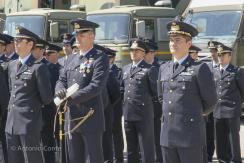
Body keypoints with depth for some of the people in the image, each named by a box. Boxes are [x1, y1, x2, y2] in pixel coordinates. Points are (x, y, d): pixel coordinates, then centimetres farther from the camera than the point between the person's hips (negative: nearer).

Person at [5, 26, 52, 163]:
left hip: (29, 122, -7)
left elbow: (46, 98, -9)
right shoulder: (12, 65, 14)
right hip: (11, 122, 7)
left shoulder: (38, 67, -10)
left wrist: (33, 104, 7)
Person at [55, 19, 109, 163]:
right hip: (71, 118, 7)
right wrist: (61, 91, -11)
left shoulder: (100, 58, -7)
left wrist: (71, 98, -20)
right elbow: (62, 80, 14)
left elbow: (96, 86, -18)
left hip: (91, 117, -7)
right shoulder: (72, 58, 16)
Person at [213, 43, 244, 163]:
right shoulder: (215, 72, 12)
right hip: (218, 111, 5)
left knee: (233, 138, -1)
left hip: (232, 111, -5)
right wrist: (214, 105, 9)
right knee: (220, 139, 9)